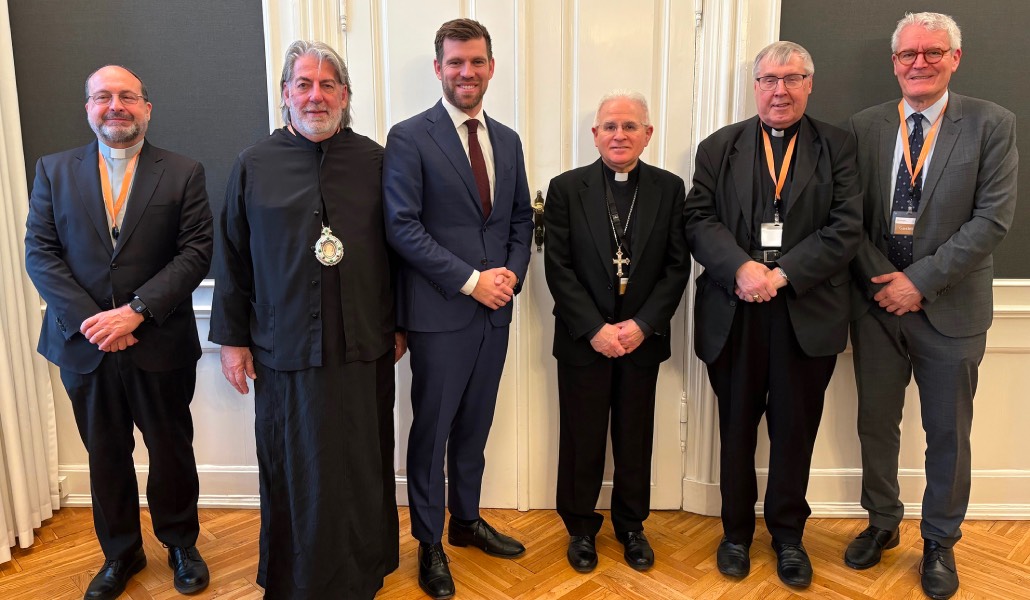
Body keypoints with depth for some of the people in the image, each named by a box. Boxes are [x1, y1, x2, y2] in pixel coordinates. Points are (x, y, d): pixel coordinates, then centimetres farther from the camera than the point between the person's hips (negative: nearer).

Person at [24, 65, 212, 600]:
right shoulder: (54, 170, 6)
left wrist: (136, 310, -18)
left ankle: (180, 544, 33)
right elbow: (39, 254, 0)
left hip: (160, 345, -2)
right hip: (84, 345, 2)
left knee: (172, 450, 12)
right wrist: (89, 320, -13)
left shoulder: (183, 173, 0)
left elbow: (195, 253, -8)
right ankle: (120, 554, 35)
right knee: (105, 456, 15)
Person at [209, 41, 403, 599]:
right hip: (284, 349, 0)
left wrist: (400, 324, 7)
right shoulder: (253, 165, 3)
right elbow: (232, 257, 5)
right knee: (294, 470, 12)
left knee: (362, 467, 12)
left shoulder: (374, 161, 3)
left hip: (364, 347, 1)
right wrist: (231, 338, 4)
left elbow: (398, 246, 7)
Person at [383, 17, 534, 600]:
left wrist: (513, 272, -4)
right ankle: (429, 542, 26)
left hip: (495, 310, 6)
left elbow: (522, 218, 15)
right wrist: (470, 280, -17)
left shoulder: (508, 140, 11)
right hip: (440, 312, -5)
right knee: (432, 431, 8)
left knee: (475, 425, 18)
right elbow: (402, 226, -14)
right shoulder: (410, 137, -7)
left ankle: (467, 520, 37)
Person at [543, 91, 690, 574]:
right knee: (582, 438, 10)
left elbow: (677, 266, 0)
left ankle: (631, 526, 33)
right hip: (583, 339, -1)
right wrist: (595, 329, -13)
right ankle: (580, 528, 30)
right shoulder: (566, 188, -2)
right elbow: (558, 268, -6)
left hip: (642, 337, 2)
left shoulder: (669, 188, 2)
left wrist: (642, 325, -11)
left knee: (635, 438, 13)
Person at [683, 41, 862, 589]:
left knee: (796, 431, 11)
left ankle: (788, 535, 31)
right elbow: (699, 219, -2)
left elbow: (846, 227, -4)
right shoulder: (719, 147, 8)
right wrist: (741, 267, -18)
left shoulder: (838, 148, 6)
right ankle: (736, 533, 30)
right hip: (734, 313, 0)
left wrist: (782, 273, -16)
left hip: (807, 312, 0)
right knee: (736, 429, 12)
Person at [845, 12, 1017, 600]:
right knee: (876, 425, 14)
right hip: (877, 303, 2)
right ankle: (882, 524, 35)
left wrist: (920, 281, -16)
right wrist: (881, 280, -10)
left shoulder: (992, 125, -3)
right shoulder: (864, 126, 2)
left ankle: (940, 542, 31)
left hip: (950, 307, -2)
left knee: (948, 434, 10)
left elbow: (993, 218, -10)